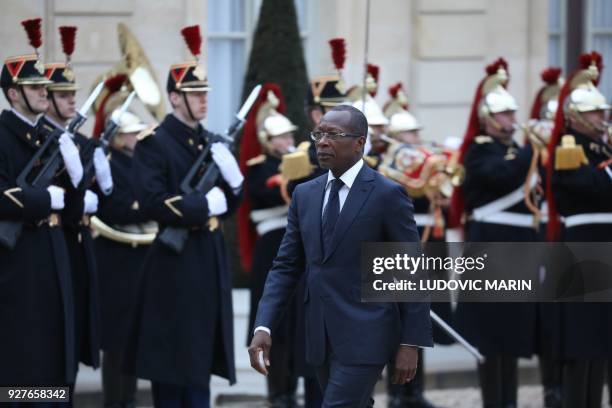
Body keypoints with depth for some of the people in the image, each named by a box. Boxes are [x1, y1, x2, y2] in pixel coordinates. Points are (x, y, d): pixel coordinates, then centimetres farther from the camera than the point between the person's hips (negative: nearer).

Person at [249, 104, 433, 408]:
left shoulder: (387, 195, -7)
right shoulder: (305, 195, 10)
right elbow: (286, 266, 9)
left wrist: (411, 343, -9)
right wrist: (263, 327, -4)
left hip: (365, 336, -6)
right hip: (321, 337, 6)